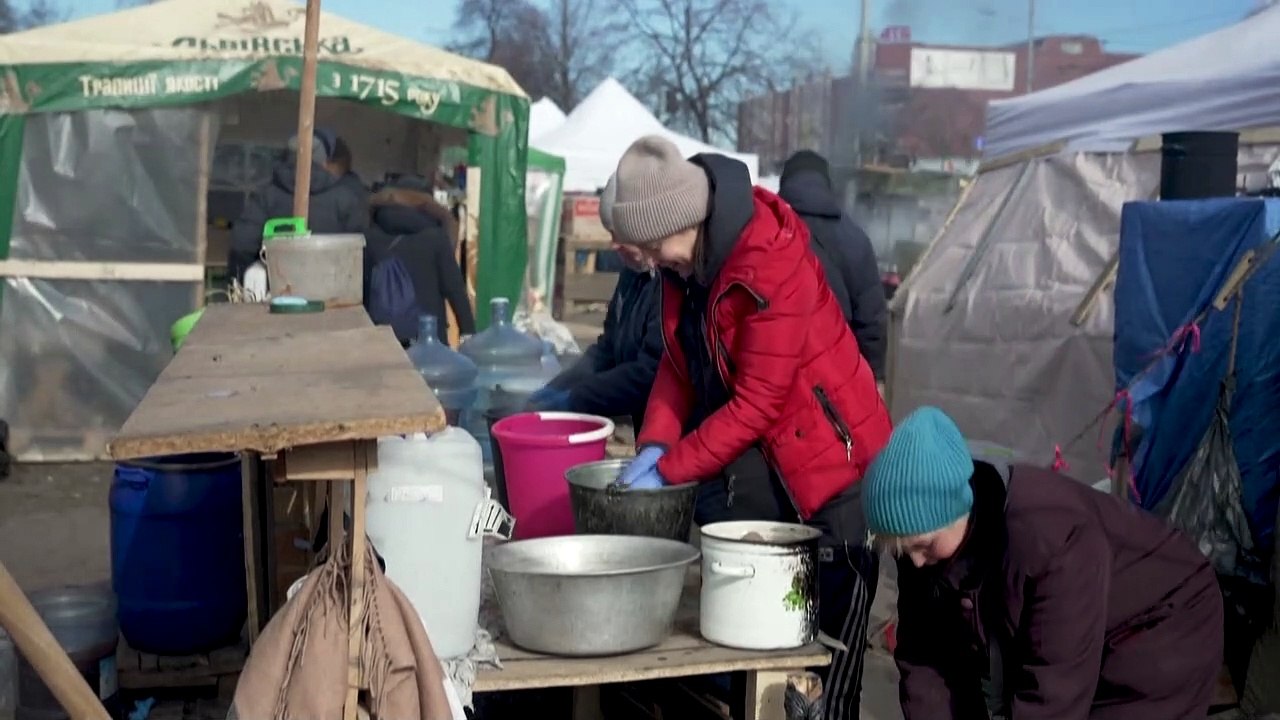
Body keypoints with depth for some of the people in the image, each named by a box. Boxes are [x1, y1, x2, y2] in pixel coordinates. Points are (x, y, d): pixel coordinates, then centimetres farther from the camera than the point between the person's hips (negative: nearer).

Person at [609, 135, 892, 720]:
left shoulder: (771, 265, -25)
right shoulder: (687, 259, 0)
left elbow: (756, 403, -23)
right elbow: (679, 363, 6)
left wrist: (668, 471, -18)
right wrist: (654, 444, -8)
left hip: (830, 468, -7)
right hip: (753, 464, 8)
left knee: (826, 665, 0)